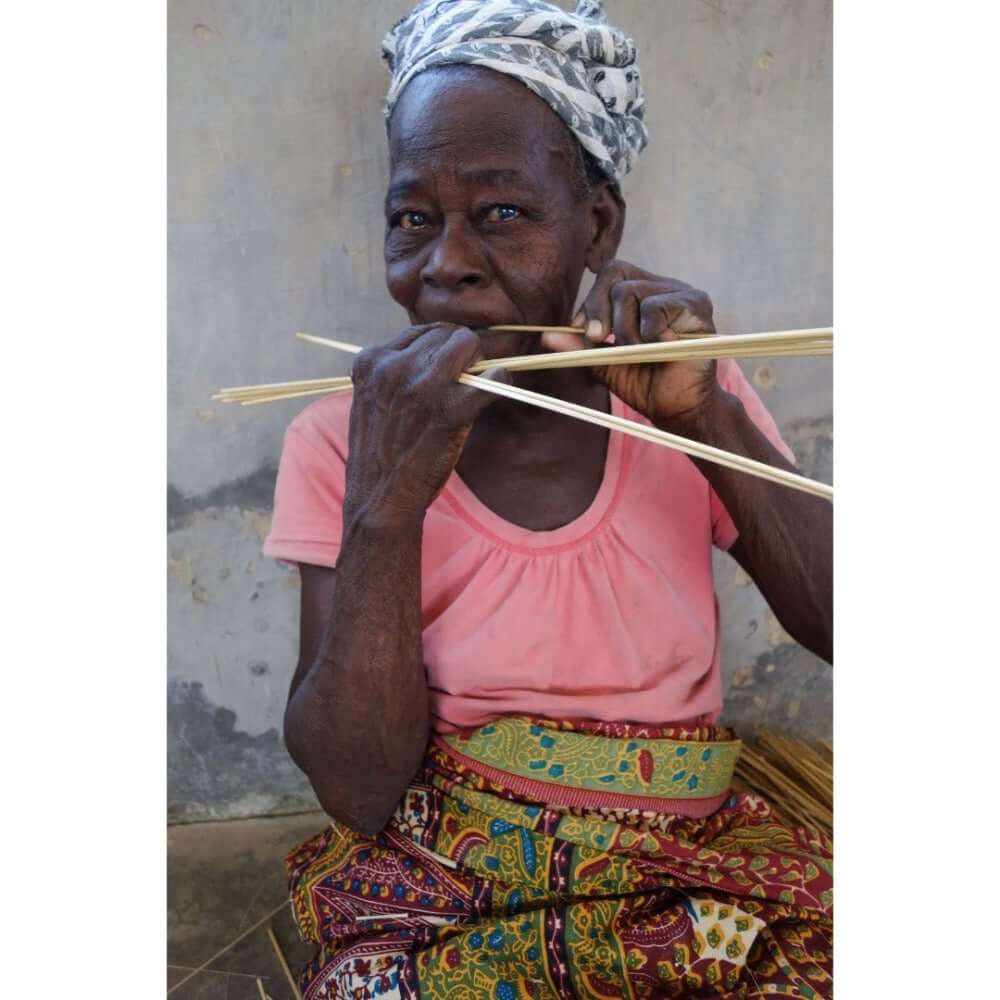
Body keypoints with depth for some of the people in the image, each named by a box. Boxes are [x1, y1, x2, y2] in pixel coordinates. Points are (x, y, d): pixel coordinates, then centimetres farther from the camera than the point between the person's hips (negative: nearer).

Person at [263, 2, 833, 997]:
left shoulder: (684, 403, 2)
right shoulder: (339, 443, -4)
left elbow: (840, 626, -5)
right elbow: (359, 792, -10)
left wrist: (708, 415, -14)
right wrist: (389, 503, -22)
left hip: (692, 871, 2)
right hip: (439, 892, -1)